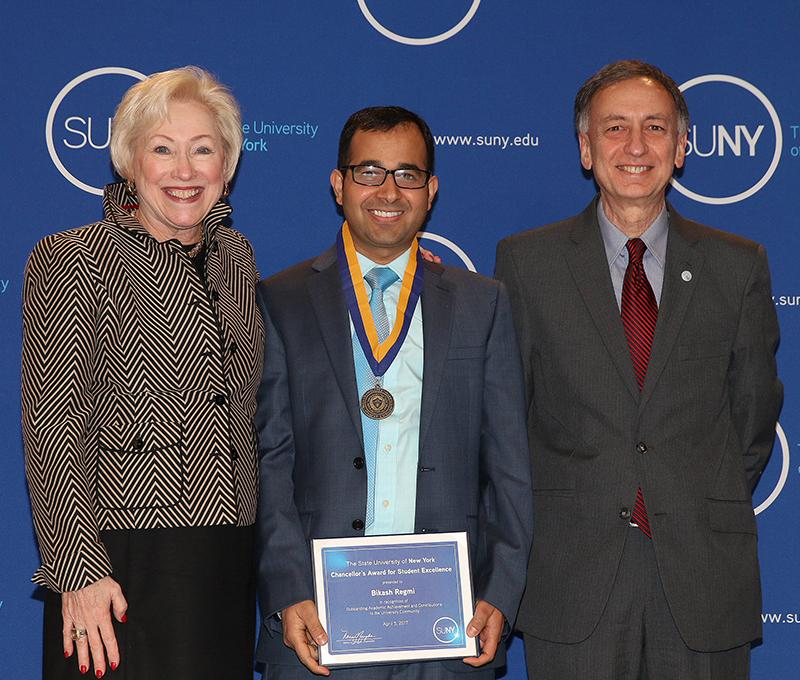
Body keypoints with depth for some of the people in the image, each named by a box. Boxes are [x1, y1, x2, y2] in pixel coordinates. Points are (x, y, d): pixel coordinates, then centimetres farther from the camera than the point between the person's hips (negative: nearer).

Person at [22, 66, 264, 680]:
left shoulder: (236, 256, 12)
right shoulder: (71, 260, -6)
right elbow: (52, 426, -11)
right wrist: (79, 569, -18)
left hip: (229, 566, 6)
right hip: (121, 569, -5)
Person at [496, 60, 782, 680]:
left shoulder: (739, 266, 7)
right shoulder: (526, 261, 3)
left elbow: (754, 414, 13)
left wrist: (714, 510, 10)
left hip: (705, 576, 1)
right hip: (572, 577, -1)